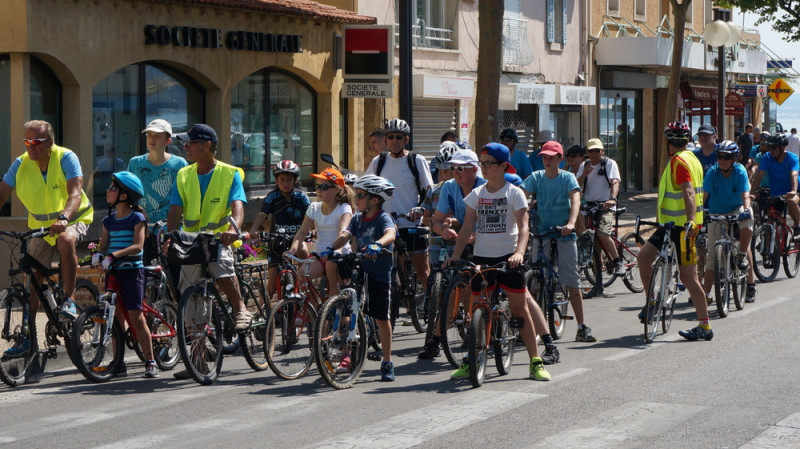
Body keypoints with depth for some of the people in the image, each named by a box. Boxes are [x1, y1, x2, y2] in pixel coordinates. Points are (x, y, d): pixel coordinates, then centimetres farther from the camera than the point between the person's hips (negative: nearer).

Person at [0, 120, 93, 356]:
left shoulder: (66, 158, -20)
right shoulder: (20, 164, -10)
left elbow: (75, 193, -32)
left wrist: (63, 218, -50)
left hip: (72, 220, -4)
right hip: (40, 225, 4)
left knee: (65, 240, -38)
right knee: (32, 277, 2)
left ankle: (69, 300, -24)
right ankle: (28, 335, 10)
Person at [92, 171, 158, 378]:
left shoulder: (137, 218, -5)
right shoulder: (109, 221, 12)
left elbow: (138, 245, -16)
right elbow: (103, 246, 9)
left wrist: (114, 255, -28)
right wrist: (98, 255, -14)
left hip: (132, 270, -6)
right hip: (112, 272, 6)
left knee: (136, 317, -10)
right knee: (115, 316, 4)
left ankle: (150, 362, -4)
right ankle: (119, 363, 10)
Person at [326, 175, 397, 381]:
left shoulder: (384, 218, -10)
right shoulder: (357, 219, 7)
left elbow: (391, 233, -31)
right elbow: (345, 235, -7)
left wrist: (377, 245, -52)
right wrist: (331, 248, -27)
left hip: (380, 273, -4)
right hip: (359, 271, 4)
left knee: (382, 318, 4)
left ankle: (387, 363, 14)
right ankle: (348, 356, 5)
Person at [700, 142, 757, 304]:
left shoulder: (740, 171, -16)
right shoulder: (712, 172, -15)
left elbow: (745, 195, -26)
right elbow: (704, 194, -24)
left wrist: (745, 209, -46)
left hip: (736, 210, 0)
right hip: (717, 214, 0)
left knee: (747, 216, -36)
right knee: (713, 254, -4)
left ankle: (742, 255, -16)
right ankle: (705, 293, 2)